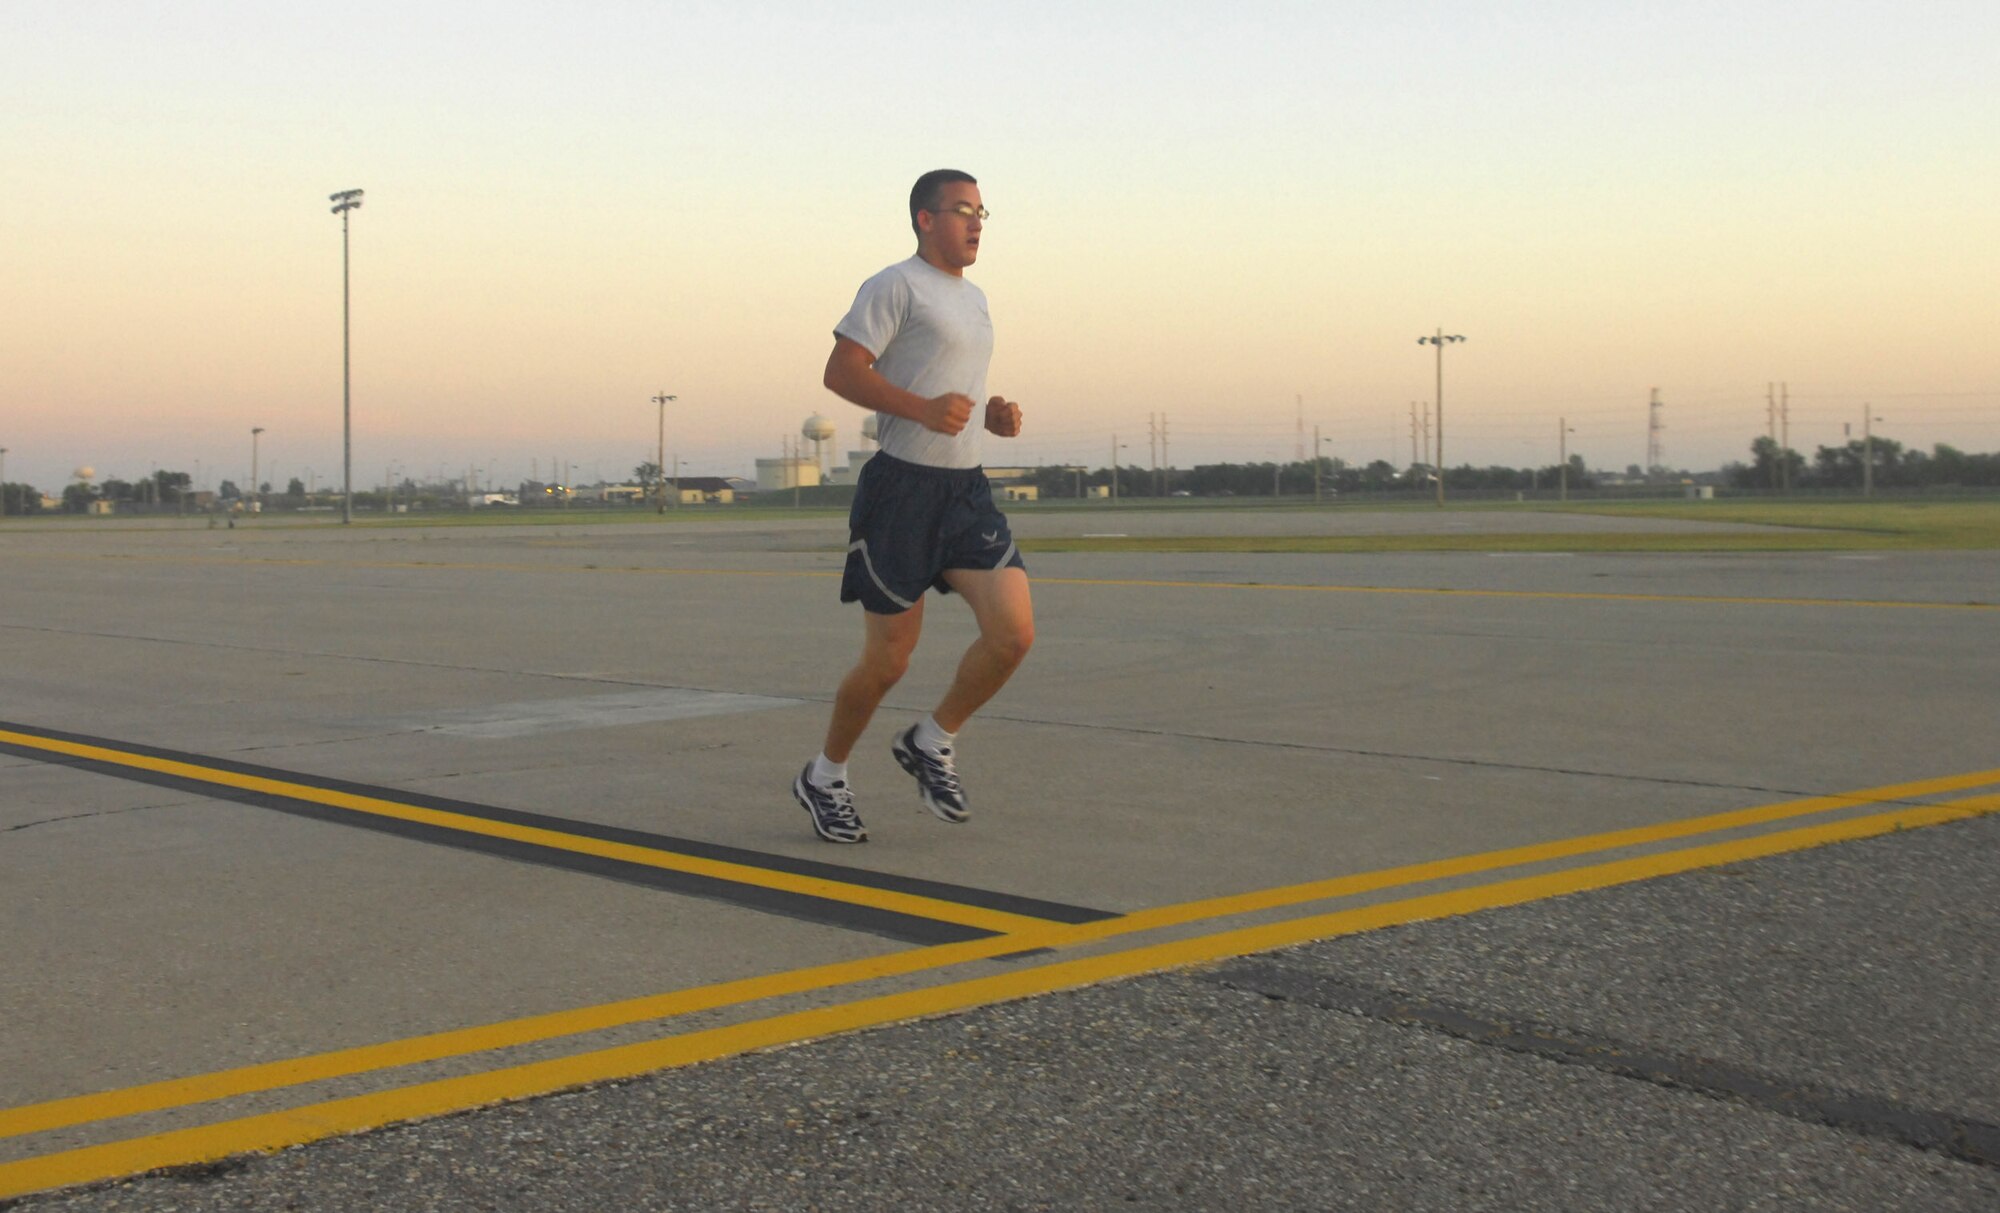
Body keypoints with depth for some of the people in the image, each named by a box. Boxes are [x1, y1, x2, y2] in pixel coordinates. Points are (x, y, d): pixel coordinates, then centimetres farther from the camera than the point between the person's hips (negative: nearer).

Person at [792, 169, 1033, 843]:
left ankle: (932, 744, 11)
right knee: (888, 659, 0)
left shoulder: (974, 298, 21)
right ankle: (825, 778, 22)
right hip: (903, 487, -7)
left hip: (967, 489, 7)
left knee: (1014, 631, -10)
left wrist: (995, 415, 12)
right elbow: (841, 372, -14)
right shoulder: (897, 286, -5)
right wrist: (924, 408, -25)